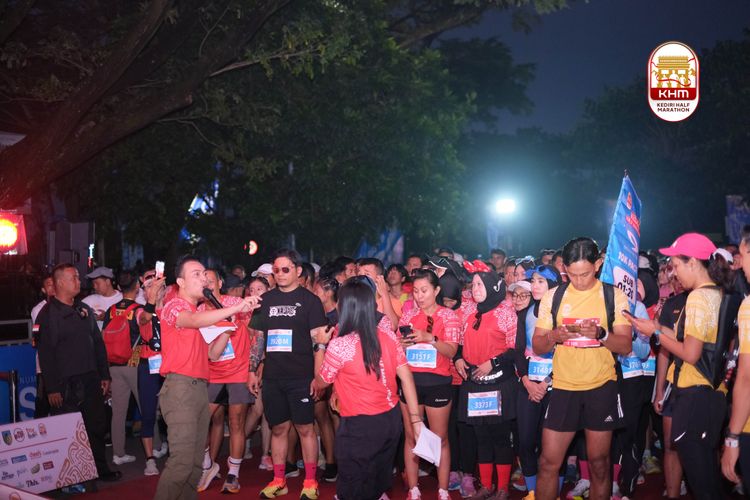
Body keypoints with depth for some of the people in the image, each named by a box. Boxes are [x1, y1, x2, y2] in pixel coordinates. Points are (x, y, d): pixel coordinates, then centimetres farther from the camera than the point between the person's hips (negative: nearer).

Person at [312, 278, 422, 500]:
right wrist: (415, 418, 6)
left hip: (360, 426, -5)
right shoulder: (388, 336, -3)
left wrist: (314, 383, 23)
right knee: (379, 480, 24)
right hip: (391, 419, 5)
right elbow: (406, 376, -1)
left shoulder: (339, 345, -17)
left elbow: (321, 383, 0)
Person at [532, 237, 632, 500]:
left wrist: (600, 334, -24)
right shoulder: (552, 297, 2)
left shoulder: (614, 296, -1)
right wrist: (554, 335, -19)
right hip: (563, 387, 1)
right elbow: (537, 347, 3)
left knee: (599, 463, 8)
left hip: (601, 387, -1)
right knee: (548, 462, 1)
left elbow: (625, 345, -5)